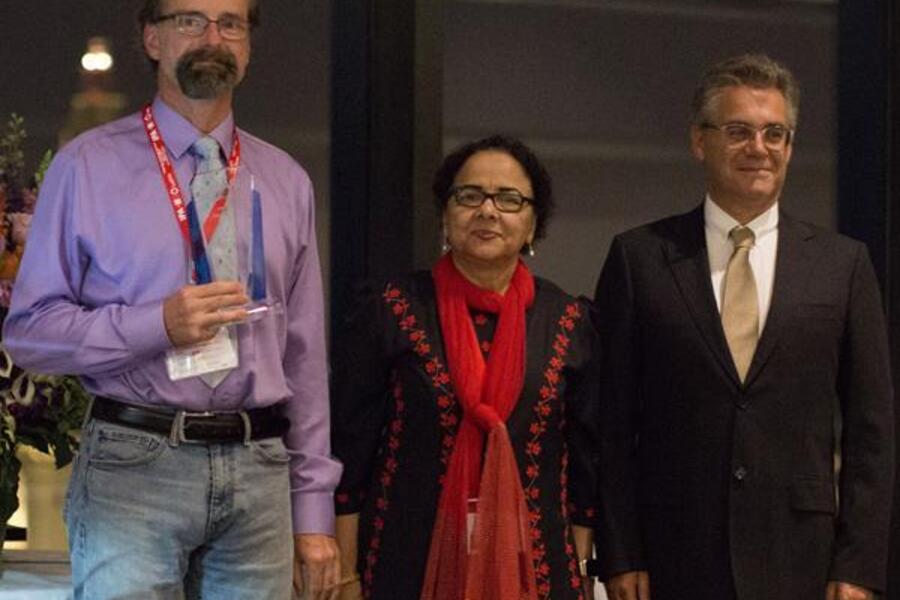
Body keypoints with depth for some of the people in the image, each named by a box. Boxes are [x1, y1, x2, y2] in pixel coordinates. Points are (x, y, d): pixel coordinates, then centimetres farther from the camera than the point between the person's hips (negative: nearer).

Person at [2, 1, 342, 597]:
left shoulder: (286, 181, 14)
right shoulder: (87, 167, 2)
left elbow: (305, 354, 13)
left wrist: (314, 509, 10)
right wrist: (158, 324, -15)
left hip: (259, 474, 4)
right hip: (133, 465, -3)